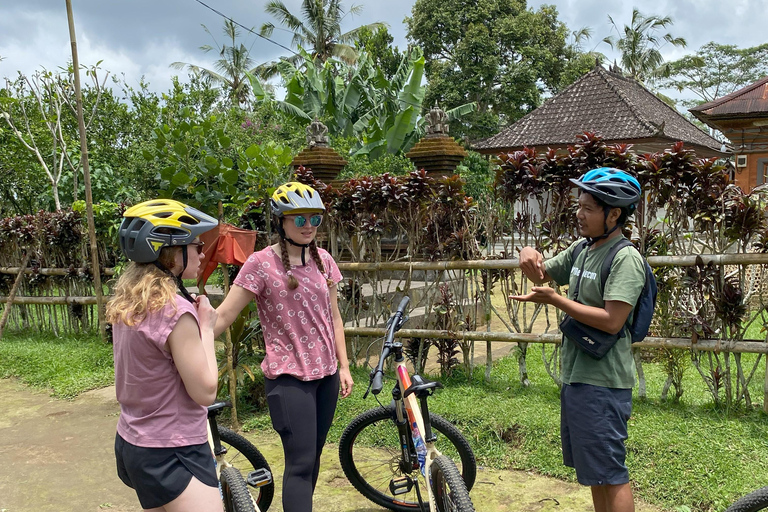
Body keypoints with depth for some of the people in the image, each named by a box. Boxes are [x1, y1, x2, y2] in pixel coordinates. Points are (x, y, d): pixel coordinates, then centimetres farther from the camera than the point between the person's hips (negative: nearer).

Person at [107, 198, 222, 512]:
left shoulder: (127, 303, 3)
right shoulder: (175, 310, -23)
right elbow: (205, 391, -18)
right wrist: (205, 328, -10)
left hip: (130, 444, 9)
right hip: (172, 456, -9)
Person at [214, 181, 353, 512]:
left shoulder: (323, 260, 5)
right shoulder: (261, 263, -11)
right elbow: (223, 317, -14)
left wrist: (344, 367, 9)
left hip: (325, 373, 6)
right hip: (288, 377, -6)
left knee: (312, 458, 14)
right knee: (300, 463, -8)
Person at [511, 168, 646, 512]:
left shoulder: (626, 258, -16)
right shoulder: (581, 249, 10)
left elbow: (612, 321, -24)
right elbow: (541, 274, 19)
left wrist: (553, 299, -23)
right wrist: (529, 256, -4)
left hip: (603, 382, -9)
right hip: (575, 375, 9)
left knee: (610, 474, -2)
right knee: (593, 470, 18)